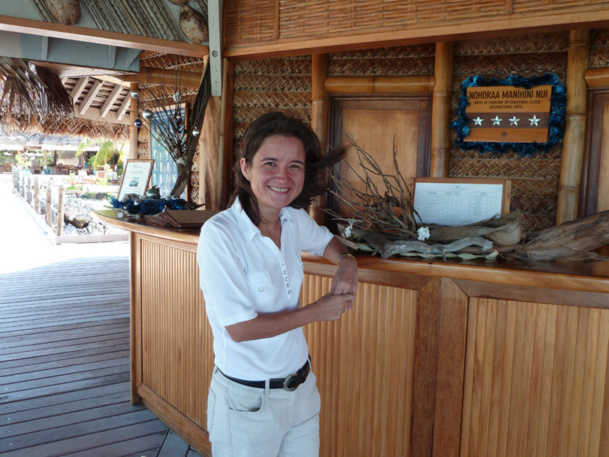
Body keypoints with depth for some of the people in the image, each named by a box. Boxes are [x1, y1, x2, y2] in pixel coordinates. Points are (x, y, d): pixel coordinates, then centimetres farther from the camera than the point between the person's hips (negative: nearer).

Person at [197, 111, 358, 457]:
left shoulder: (295, 220, -3)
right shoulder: (220, 233, -22)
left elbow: (327, 241, 19)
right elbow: (240, 328, -23)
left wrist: (347, 264, -4)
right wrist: (318, 311, -14)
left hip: (302, 387, 6)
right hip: (248, 399, -5)